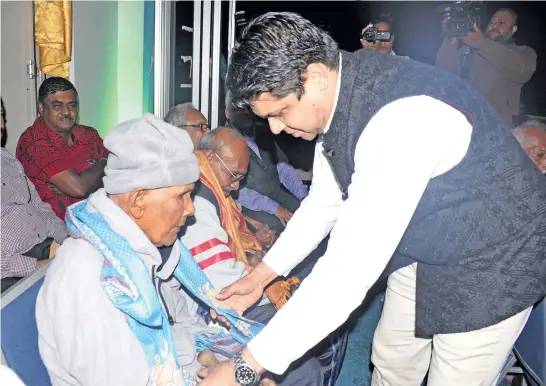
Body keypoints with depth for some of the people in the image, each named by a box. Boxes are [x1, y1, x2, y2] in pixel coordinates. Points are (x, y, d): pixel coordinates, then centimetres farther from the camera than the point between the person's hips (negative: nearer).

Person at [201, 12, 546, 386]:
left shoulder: (403, 117, -37)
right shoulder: (337, 97, -10)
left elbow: (348, 271, -39)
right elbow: (324, 203, 3)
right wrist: (260, 276, 1)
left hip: (490, 262, -7)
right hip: (420, 250, 7)